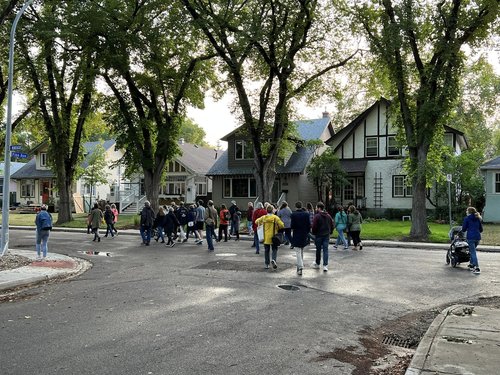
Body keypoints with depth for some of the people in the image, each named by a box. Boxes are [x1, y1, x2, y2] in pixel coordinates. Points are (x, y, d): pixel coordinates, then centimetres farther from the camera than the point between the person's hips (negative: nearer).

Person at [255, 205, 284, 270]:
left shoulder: (263, 218, -1)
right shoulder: (275, 217, -9)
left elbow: (256, 221, 12)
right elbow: (282, 225, -12)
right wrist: (277, 228, 7)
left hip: (266, 237, 2)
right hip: (273, 237, -2)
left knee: (266, 250, 12)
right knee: (274, 249, 10)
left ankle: (267, 264, 15)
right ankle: (273, 259, -16)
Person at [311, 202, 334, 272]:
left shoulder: (317, 216, -14)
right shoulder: (328, 216, 6)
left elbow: (314, 226, -16)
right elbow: (332, 225, 11)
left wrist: (314, 233, 0)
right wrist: (330, 232, 19)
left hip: (319, 235, -4)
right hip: (326, 235, 4)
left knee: (318, 250, 10)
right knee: (325, 250, 3)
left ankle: (317, 264, 24)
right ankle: (325, 265, -4)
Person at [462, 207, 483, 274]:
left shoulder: (467, 218, 0)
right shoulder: (478, 219, 15)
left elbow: (463, 229, -1)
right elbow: (481, 230, 17)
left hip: (470, 237, -6)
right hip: (478, 237, 6)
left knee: (473, 252, -8)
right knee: (472, 251, 23)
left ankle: (477, 268, -17)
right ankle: (472, 265, 30)